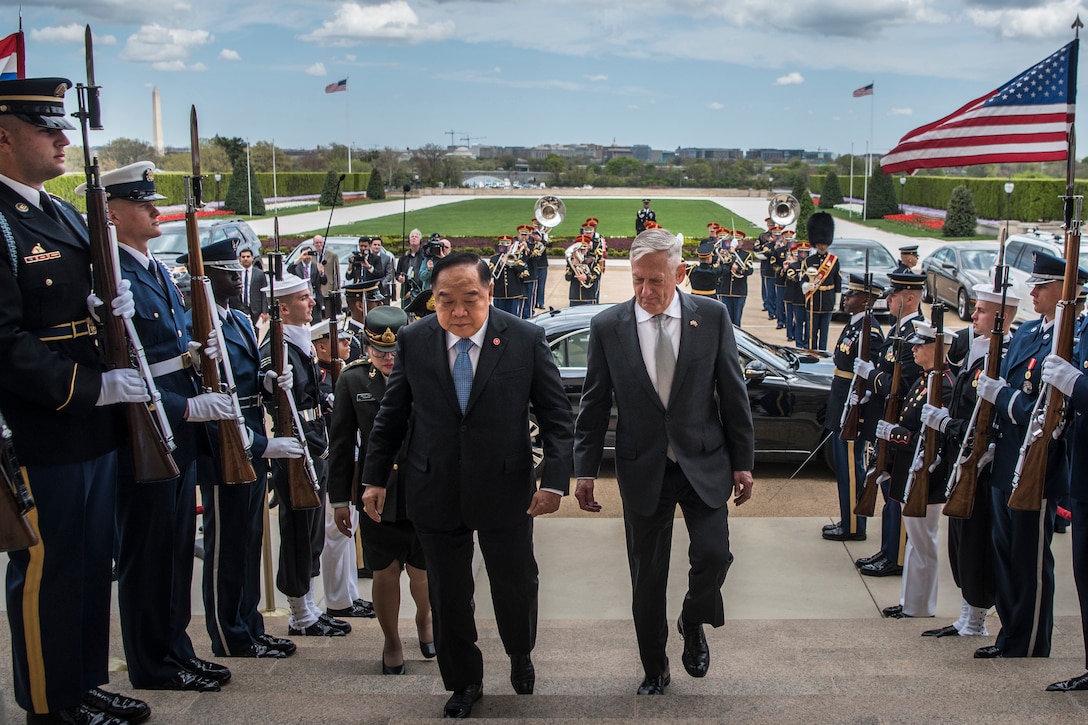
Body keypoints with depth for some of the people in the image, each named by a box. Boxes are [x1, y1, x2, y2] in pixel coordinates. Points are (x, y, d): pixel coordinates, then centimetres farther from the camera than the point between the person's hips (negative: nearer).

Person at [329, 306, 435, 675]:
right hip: (377, 495, 1)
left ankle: (424, 619, 41)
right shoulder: (353, 380, 1)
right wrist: (339, 498, 5)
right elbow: (341, 443, 5)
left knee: (422, 572, 9)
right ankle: (391, 642, 28)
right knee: (386, 572, 7)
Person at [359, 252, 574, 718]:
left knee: (516, 586, 12)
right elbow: (391, 416, 6)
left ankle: (520, 655, 44)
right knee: (448, 596, 12)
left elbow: (557, 416, -5)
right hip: (436, 495, 1)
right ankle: (464, 683, 34)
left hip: (506, 491, -1)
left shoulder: (526, 340, -8)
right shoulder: (413, 341, -3)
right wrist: (374, 478, 4)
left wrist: (555, 480, -15)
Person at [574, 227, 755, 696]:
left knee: (714, 555, -13)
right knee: (647, 576, 8)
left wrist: (743, 461, 1)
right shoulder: (607, 327, -4)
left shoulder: (712, 317, -4)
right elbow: (594, 405, 1)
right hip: (643, 470, 0)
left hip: (704, 464, 0)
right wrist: (585, 471, -1)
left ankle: (693, 624, 21)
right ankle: (654, 670, 28)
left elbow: (732, 393, 1)